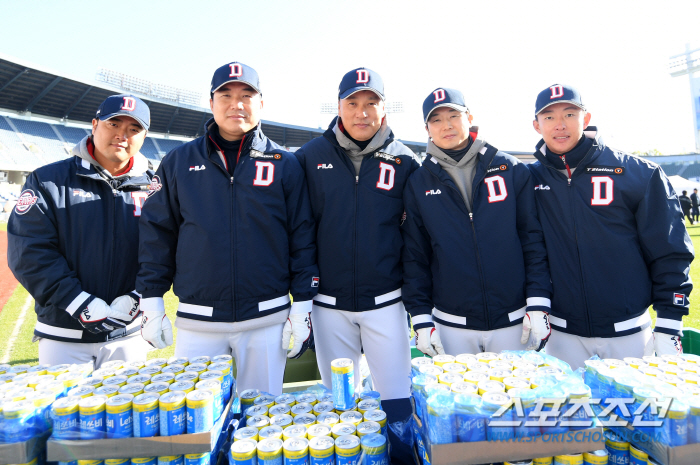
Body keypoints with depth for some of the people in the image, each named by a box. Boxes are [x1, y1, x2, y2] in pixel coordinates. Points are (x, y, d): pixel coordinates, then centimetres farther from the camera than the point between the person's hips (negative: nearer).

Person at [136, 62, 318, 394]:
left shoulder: (285, 165, 2)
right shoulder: (179, 162, 5)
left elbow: (303, 239, 1)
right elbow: (156, 233, 7)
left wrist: (302, 306, -2)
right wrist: (151, 302, 3)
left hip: (267, 320, 0)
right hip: (197, 322, 1)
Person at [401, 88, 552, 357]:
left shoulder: (511, 169, 2)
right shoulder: (418, 184, 2)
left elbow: (534, 239, 1)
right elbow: (414, 256, 2)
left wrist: (538, 306, -5)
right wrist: (422, 320, -1)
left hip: (514, 323, 0)